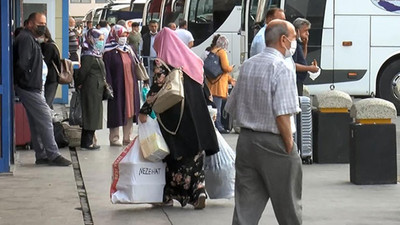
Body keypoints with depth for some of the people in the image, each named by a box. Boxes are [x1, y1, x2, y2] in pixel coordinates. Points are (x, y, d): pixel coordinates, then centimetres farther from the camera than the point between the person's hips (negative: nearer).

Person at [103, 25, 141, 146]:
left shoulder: (128, 50, 13)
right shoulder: (109, 52, -7)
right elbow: (107, 71, -11)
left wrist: (135, 85, 13)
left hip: (130, 86, 6)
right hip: (117, 87, -6)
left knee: (130, 111, 9)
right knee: (117, 112, 0)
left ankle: (128, 137, 18)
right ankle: (114, 138, 9)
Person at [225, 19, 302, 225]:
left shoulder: (247, 65, 10)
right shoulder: (282, 69, -14)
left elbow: (233, 108, 15)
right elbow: (282, 115, -20)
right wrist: (290, 147, -12)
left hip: (246, 140, 7)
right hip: (274, 144, -7)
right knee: (288, 208, 8)